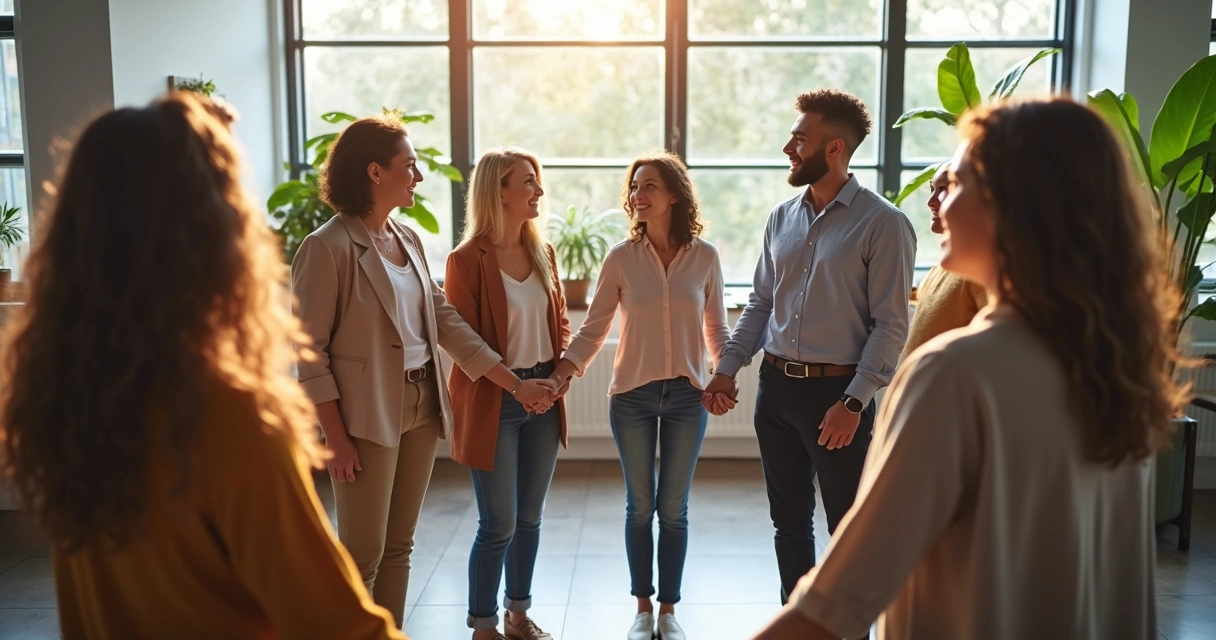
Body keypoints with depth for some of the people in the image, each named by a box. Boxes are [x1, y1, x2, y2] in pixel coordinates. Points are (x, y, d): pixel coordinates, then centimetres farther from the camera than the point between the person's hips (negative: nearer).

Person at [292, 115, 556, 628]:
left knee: (399, 547, 15)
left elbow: (445, 321, 8)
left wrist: (515, 383, 5)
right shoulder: (328, 247, -14)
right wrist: (336, 438, -15)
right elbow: (310, 350, -14)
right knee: (363, 556, 2)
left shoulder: (408, 239, 8)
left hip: (421, 409, 7)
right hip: (368, 416, -7)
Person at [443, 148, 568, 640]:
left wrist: (559, 374, -5)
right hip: (492, 403, -6)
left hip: (542, 399, 6)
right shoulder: (468, 260, -11)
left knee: (529, 518, 15)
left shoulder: (542, 253, 8)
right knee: (499, 524, 0)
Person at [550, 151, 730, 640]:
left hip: (687, 396, 0)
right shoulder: (622, 258, -4)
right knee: (639, 506, 10)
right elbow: (592, 330, -3)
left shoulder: (704, 257, -2)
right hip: (632, 396, 0)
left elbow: (716, 329, 5)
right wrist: (557, 379, -15)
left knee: (673, 508, 9)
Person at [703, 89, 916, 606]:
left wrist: (854, 402, -18)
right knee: (788, 522, 17)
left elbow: (890, 325, -13)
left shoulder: (882, 224, -10)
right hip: (776, 386, 6)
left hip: (837, 392, -6)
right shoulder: (782, 218, 8)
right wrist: (728, 367, 3)